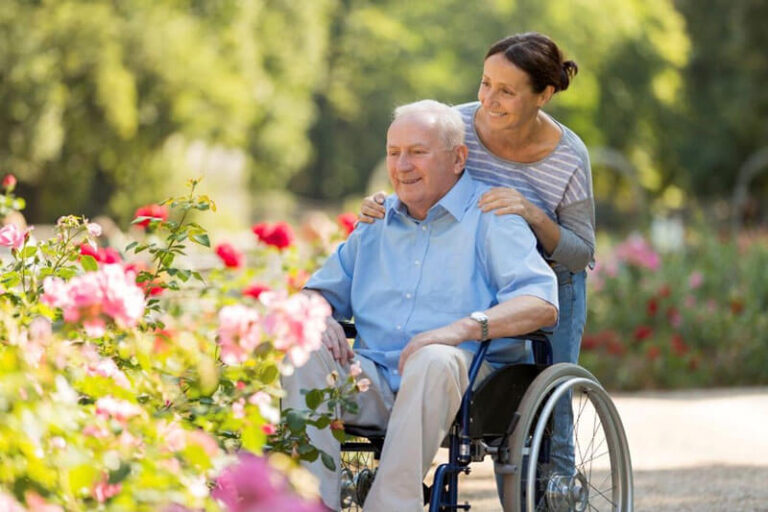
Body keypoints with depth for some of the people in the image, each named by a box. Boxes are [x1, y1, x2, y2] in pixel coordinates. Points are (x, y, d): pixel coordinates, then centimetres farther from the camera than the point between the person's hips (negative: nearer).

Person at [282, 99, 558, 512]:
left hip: (465, 383, -5)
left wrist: (465, 327, -27)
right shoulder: (376, 222, 23)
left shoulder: (490, 218, 4)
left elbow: (542, 303, -10)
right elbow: (322, 289, 30)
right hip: (374, 382, 5)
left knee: (435, 361, -38)